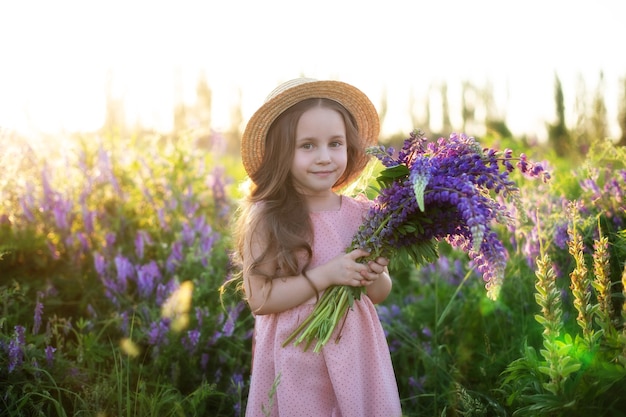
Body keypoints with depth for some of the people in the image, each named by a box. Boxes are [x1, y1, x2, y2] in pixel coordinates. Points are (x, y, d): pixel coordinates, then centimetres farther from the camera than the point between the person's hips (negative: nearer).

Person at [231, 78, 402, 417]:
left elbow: (380, 295, 7)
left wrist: (375, 277, -15)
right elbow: (259, 299, -15)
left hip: (355, 350, 3)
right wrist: (325, 275, -21)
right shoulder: (266, 218, -12)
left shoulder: (360, 214, -3)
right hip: (296, 356, -3)